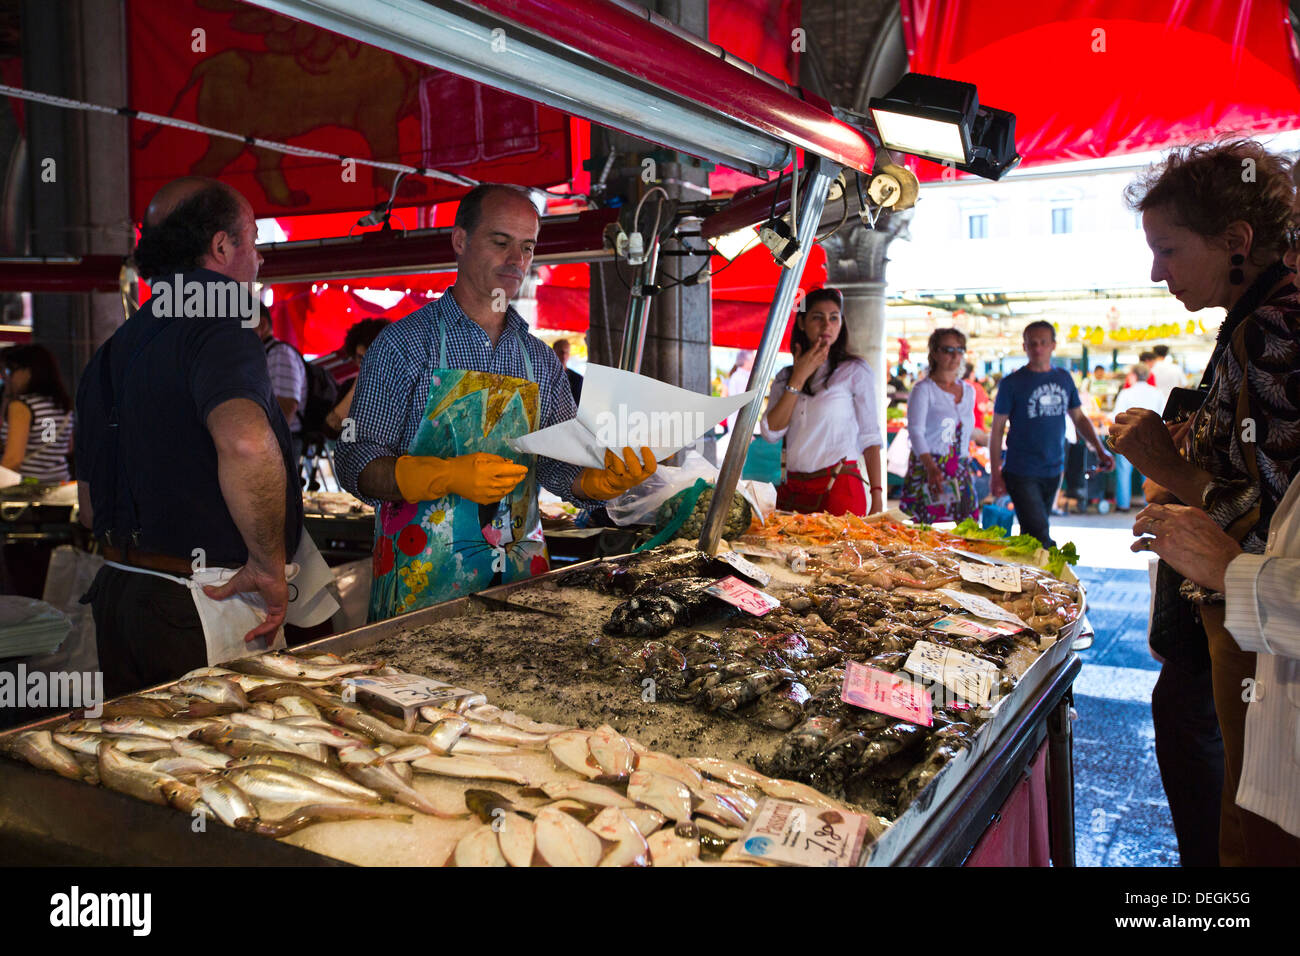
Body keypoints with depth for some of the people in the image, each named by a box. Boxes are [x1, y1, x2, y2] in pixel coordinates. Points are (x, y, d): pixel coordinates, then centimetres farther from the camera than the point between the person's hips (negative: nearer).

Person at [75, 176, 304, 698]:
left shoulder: (110, 351, 14)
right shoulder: (215, 327, -14)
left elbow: (90, 507, 20)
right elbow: (246, 442, -36)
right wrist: (270, 566, -24)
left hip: (115, 591, 9)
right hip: (200, 610, -8)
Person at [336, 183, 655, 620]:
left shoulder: (541, 359, 10)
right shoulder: (403, 343, -4)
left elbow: (560, 466, 9)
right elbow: (357, 463, -8)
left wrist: (604, 480, -13)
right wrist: (448, 476, -24)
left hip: (521, 568, 4)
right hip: (424, 574, -4)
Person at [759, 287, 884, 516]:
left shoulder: (855, 371, 3)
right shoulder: (784, 377, 14)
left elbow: (870, 438, 0)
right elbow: (771, 433, 0)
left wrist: (877, 498, -8)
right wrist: (799, 378, -2)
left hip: (839, 489, -3)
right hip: (793, 491, 3)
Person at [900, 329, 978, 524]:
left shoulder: (969, 390, 15)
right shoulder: (923, 389, -4)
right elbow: (915, 431, -12)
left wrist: (965, 466, 14)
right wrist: (932, 468, -26)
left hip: (961, 471, 6)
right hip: (927, 467, -5)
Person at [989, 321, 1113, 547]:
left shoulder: (1064, 378, 8)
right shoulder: (1012, 383, -6)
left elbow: (1079, 418, 18)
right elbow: (997, 430, -4)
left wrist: (1100, 450, 4)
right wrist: (995, 474, -8)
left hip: (1053, 472, 5)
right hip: (1021, 474, -5)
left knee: (1032, 536, 14)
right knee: (1040, 537, -12)